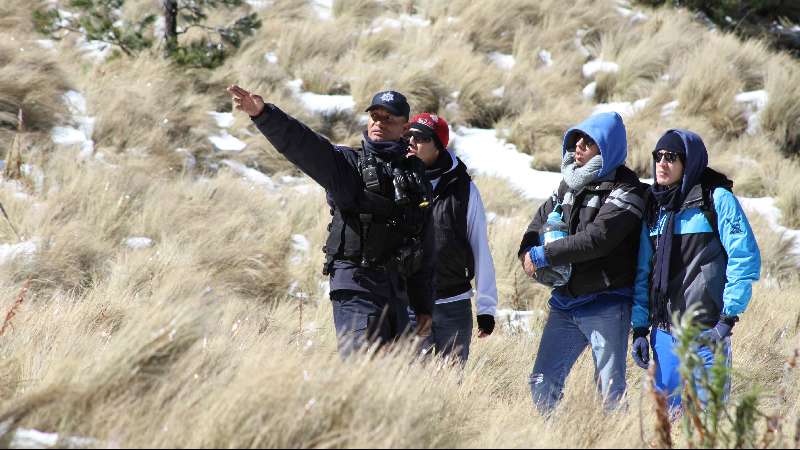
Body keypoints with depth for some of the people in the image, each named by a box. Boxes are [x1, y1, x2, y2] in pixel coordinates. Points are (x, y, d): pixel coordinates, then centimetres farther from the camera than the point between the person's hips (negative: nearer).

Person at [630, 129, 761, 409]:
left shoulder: (717, 199, -6)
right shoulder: (655, 206, 13)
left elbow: (746, 259, -11)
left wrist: (727, 319, -14)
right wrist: (639, 328, 9)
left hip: (706, 332, -6)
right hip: (664, 331, 6)